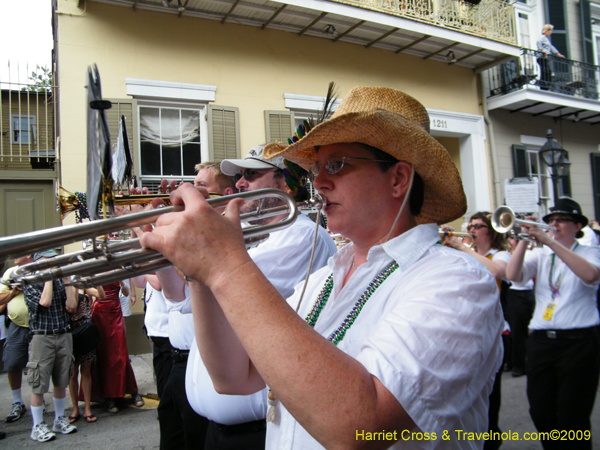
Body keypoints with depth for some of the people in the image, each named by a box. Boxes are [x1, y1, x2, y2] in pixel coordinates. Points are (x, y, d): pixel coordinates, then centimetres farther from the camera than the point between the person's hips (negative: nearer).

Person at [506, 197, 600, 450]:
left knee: (572, 417, 1)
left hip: (578, 341, -3)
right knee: (540, 412, 9)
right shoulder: (540, 255, 11)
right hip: (540, 340, 4)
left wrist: (550, 241, -23)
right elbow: (513, 275, -6)